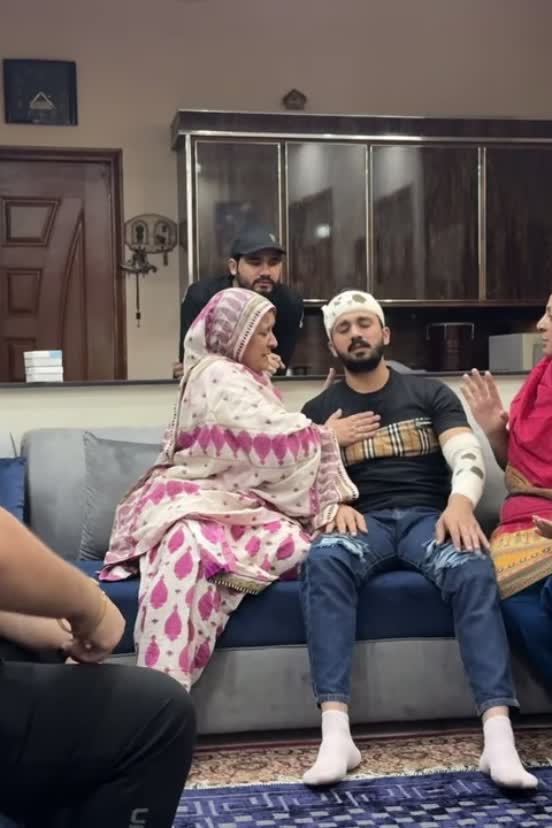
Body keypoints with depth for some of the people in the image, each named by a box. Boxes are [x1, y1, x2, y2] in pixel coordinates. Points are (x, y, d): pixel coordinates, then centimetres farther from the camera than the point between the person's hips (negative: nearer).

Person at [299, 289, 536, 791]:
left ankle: (499, 735, -43)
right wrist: (333, 504, -18)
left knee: (474, 569, -35)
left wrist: (460, 501, -23)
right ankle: (336, 734, -44)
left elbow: (468, 457, 1)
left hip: (428, 517, 0)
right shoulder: (319, 411, 17)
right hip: (363, 522, 0)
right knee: (322, 560, -37)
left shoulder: (429, 393, 15)